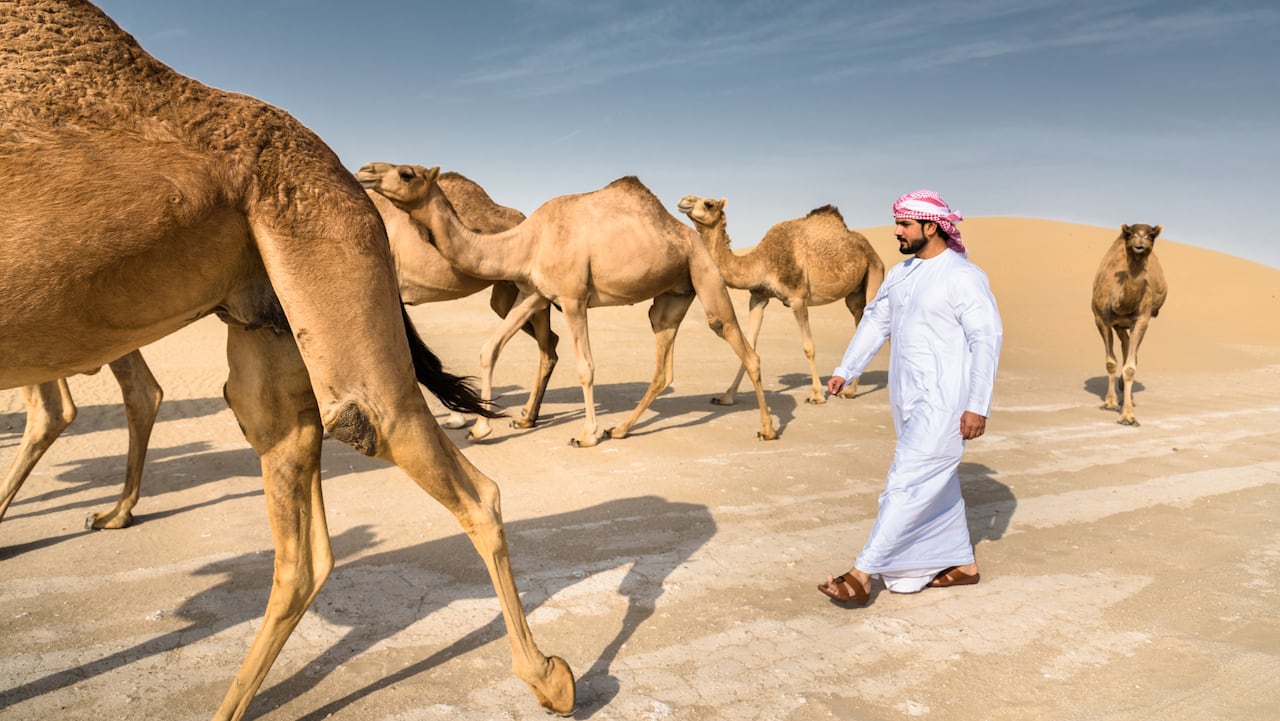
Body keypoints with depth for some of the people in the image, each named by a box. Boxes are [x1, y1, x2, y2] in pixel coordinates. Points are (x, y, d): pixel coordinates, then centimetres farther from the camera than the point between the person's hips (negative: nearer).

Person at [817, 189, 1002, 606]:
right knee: (936, 484, 18)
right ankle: (963, 564, 33)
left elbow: (987, 338, -15)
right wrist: (845, 371, 9)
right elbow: (875, 322, 16)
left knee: (907, 485, -10)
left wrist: (978, 405, -17)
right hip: (909, 400, 9)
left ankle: (862, 575, -8)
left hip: (943, 404, -9)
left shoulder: (963, 276, -13)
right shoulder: (899, 274, 11)